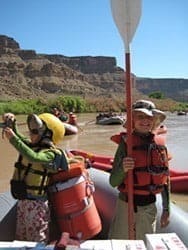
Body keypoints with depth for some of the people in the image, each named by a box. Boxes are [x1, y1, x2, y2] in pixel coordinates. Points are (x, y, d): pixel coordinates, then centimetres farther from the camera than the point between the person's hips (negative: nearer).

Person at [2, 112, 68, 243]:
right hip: (23, 201, 8)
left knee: (38, 242, 6)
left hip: (36, 203, -8)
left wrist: (13, 139, -37)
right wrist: (11, 123, -2)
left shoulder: (50, 153, -20)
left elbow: (33, 157, -39)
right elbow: (17, 136, 17)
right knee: (21, 239, 23)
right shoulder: (32, 145, 5)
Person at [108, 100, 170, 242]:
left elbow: (165, 179, 7)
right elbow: (113, 182, -11)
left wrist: (166, 210, 10)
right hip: (127, 204, -3)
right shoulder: (126, 143, -12)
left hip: (150, 206, 4)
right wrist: (123, 169, -30)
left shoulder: (160, 146, -2)